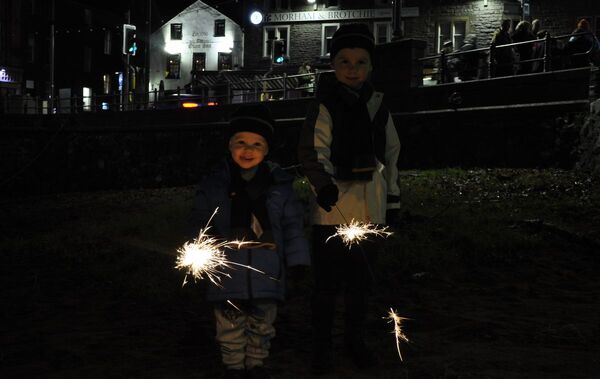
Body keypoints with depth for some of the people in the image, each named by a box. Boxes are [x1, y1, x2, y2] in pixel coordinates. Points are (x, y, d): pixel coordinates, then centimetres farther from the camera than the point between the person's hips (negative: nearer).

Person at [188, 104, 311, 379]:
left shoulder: (279, 183, -3)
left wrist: (297, 259, -1)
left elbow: (292, 224, 2)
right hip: (228, 272, -1)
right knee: (231, 326, 11)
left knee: (262, 325, 17)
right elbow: (200, 222, 3)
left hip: (266, 272, 1)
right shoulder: (214, 183, -5)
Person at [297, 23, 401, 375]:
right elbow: (312, 150, -19)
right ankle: (322, 345, 18)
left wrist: (393, 198, 13)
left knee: (361, 279, 17)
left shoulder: (378, 105, 9)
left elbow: (391, 155, 14)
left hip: (371, 207, 5)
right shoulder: (326, 105, -7)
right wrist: (324, 184, -36)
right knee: (328, 281, 2)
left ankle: (356, 339, 34)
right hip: (334, 204, -5)